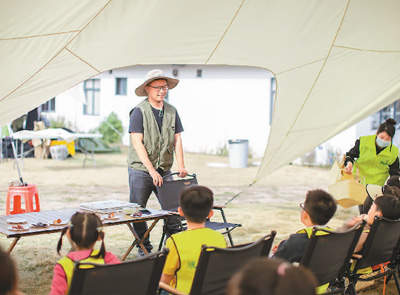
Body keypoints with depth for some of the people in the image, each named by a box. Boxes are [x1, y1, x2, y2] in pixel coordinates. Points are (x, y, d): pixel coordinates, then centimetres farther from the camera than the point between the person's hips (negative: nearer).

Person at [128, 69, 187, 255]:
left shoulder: (171, 111, 8)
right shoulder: (139, 111, -9)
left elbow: (177, 139, 9)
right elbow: (137, 143, -14)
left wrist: (181, 166, -2)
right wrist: (152, 170, -18)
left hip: (164, 170, 4)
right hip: (140, 169, -4)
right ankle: (144, 248, 18)